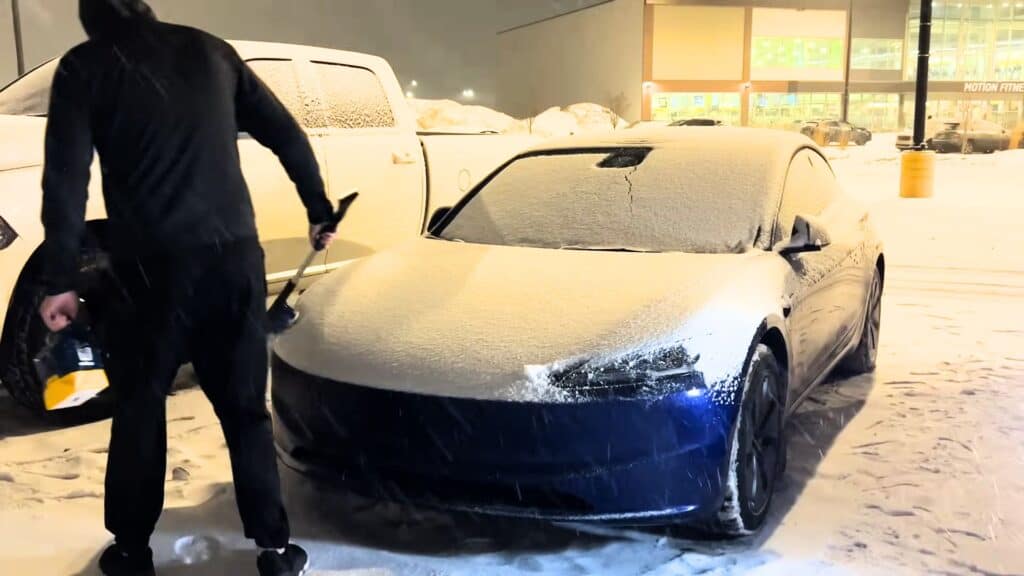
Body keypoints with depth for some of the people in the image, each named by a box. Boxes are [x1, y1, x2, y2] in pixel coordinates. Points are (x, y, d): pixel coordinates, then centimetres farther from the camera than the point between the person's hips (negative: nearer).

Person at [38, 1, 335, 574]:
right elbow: (287, 134, 15)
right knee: (246, 408, 13)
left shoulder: (85, 66, 4)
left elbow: (66, 180, -5)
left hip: (151, 265, -2)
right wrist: (319, 211, 24)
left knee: (139, 409, 15)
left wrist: (61, 281, -2)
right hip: (234, 256, 3)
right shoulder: (210, 49, 14)